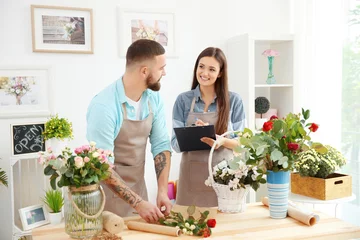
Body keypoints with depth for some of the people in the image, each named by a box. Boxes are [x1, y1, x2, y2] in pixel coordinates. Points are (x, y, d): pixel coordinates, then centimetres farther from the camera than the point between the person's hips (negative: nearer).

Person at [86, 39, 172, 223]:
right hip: (108, 193, -6)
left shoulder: (154, 99, -5)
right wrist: (138, 203, -26)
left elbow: (161, 144, -1)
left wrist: (163, 191, -11)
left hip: (138, 188, 6)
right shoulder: (104, 106, -25)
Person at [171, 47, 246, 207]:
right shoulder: (183, 100, 0)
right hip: (192, 175, 0)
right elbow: (176, 144, -2)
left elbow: (240, 141, 0)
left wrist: (223, 141, -21)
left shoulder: (233, 100, -1)